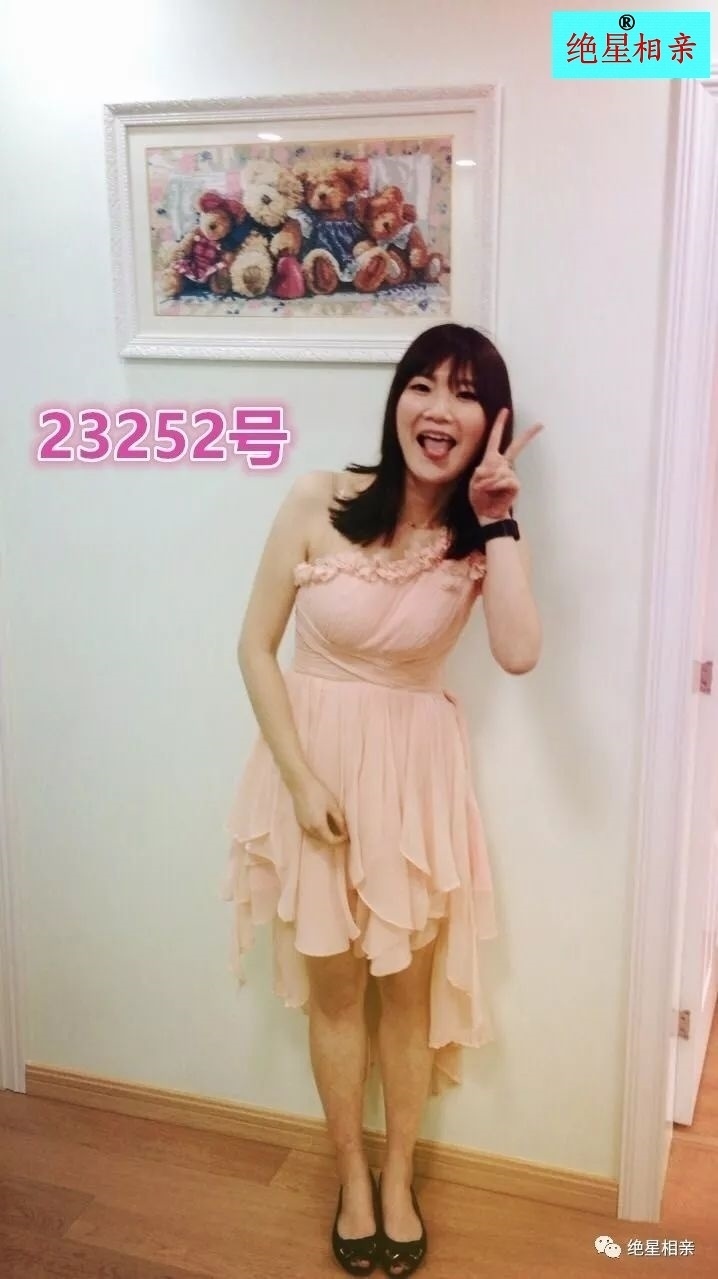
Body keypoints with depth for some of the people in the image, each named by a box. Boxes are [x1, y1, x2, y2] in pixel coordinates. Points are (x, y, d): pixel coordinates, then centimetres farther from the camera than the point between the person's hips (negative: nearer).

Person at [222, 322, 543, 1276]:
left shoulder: (486, 534, -7)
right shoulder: (319, 503, -13)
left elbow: (519, 653, -25)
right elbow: (256, 646, -9)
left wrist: (498, 518, -23)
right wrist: (301, 777, -13)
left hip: (418, 770, 2)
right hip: (318, 760, -1)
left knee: (409, 985, 15)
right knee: (334, 986, 13)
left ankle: (399, 1180, 38)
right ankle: (352, 1180, 36)